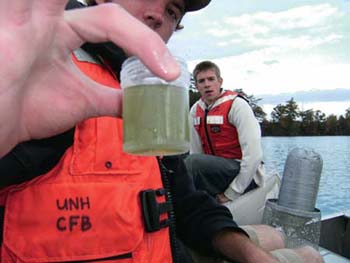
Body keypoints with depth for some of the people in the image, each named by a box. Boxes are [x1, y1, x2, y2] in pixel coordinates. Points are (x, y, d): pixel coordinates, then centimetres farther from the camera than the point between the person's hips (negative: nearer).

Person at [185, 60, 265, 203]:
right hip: (215, 169, 6)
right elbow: (196, 151, 7)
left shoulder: (237, 105, -13)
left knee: (194, 162, -29)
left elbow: (254, 155, -20)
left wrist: (231, 194, -19)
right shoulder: (195, 110, 6)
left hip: (244, 174, -6)